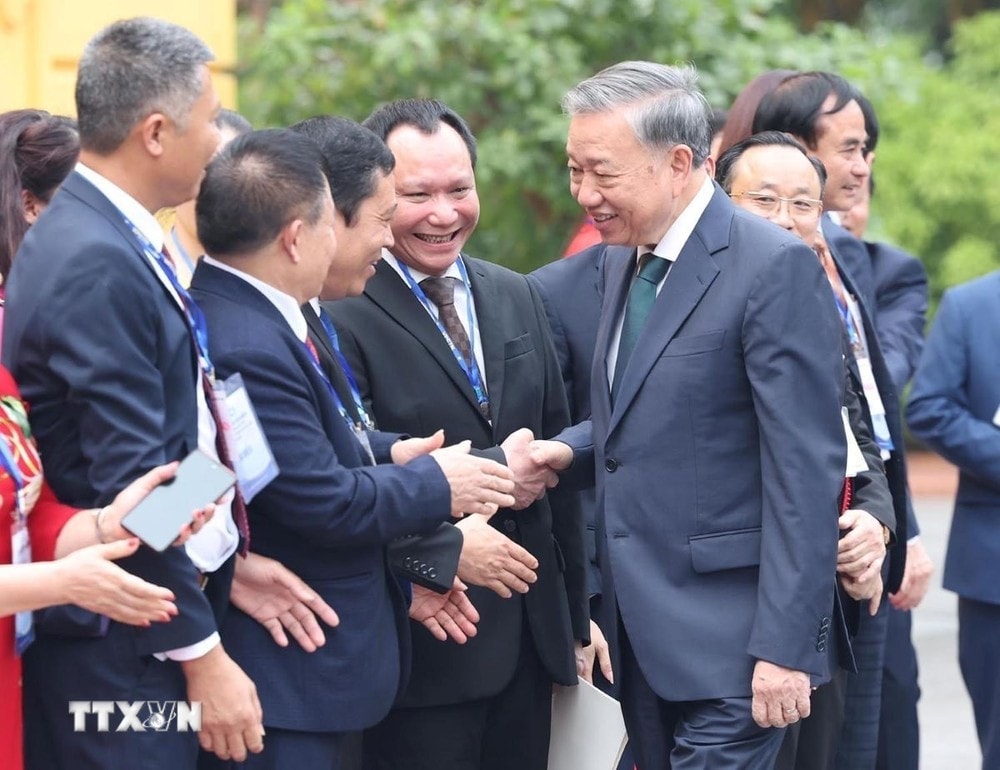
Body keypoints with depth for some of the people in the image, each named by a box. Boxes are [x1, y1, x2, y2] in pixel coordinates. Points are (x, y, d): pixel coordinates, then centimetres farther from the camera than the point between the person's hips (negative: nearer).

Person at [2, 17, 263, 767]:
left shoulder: (105, 238, 10)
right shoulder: (98, 266, -19)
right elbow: (133, 487, -21)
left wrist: (233, 570, 12)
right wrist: (203, 655, -17)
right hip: (120, 649, -9)